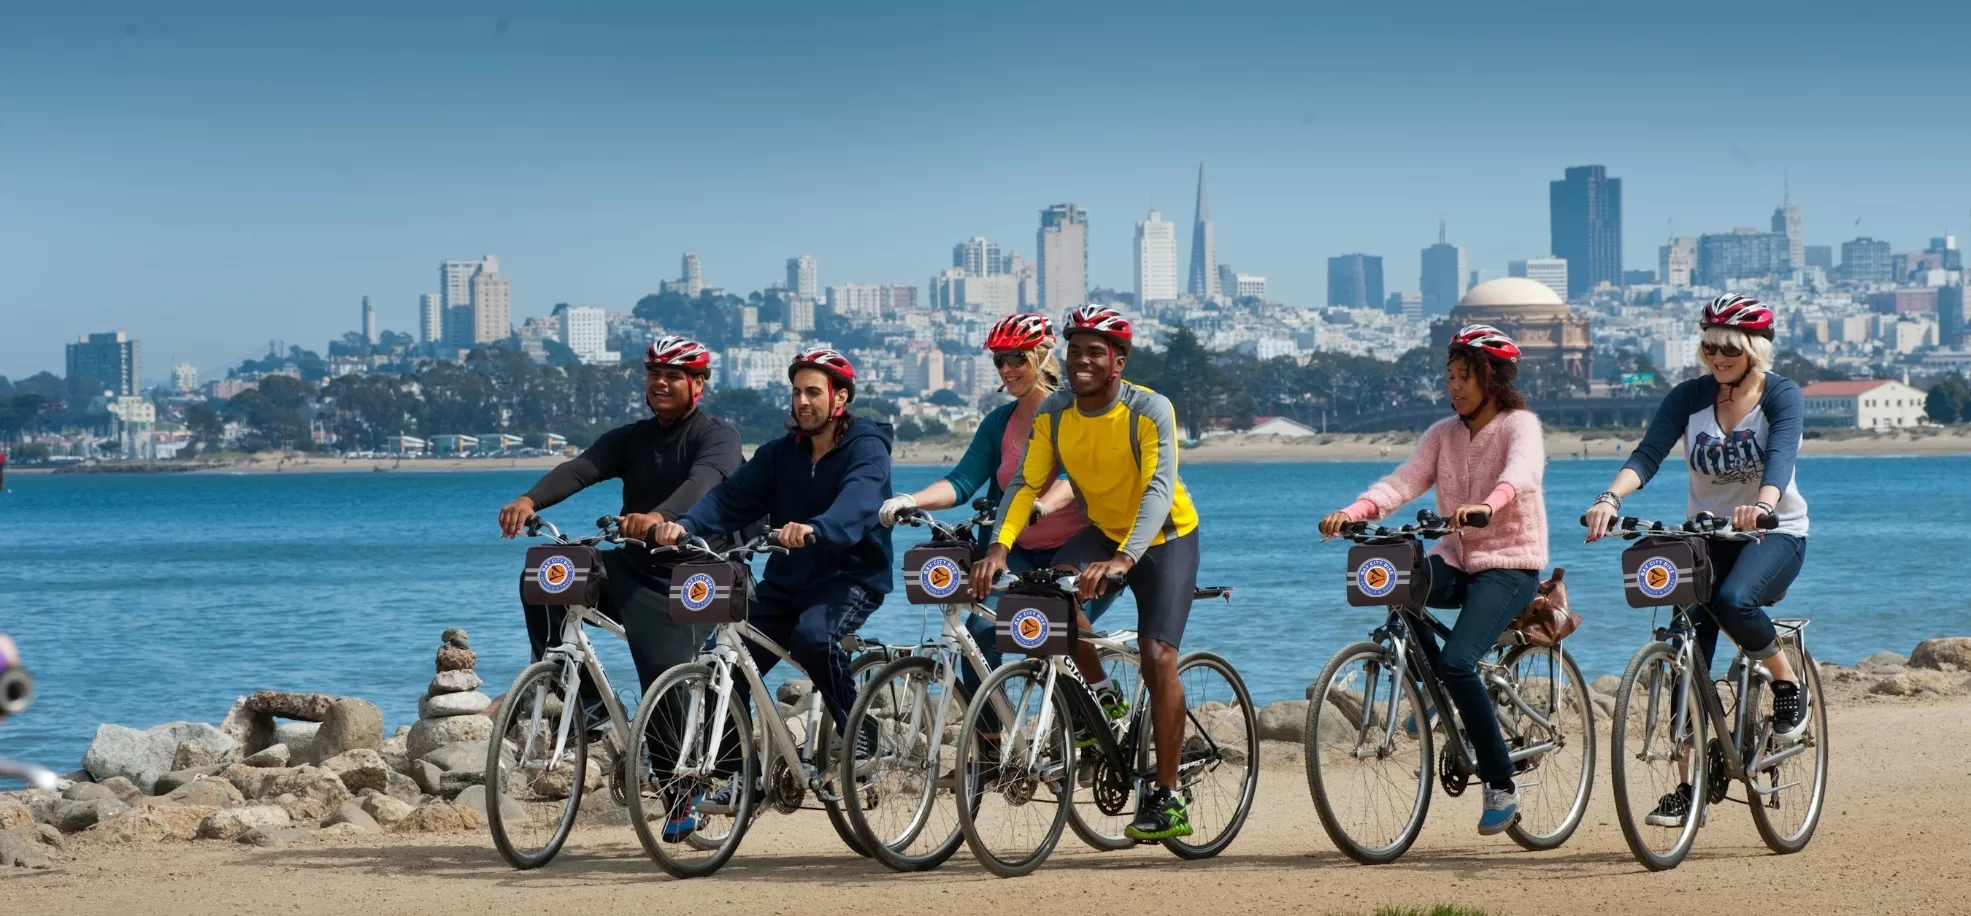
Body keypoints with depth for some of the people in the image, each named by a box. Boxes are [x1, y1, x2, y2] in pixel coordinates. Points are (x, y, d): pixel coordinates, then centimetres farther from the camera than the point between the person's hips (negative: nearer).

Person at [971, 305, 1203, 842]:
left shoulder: (1150, 411, -26)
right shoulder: (1053, 414, -12)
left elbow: (1159, 489, -36)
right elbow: (1026, 483, -16)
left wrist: (1124, 558, -51)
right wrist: (999, 547, -34)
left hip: (1165, 539, -4)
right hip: (1102, 532, 4)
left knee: (1157, 656, -16)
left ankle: (1167, 800, -7)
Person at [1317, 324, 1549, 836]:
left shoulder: (1520, 425, -7)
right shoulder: (1443, 434, 10)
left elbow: (1521, 472, -29)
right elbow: (1403, 481, -5)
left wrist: (1486, 506, -51)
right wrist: (1353, 512, -24)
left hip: (1509, 565, -6)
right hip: (1457, 560, 6)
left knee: (1458, 662, -27)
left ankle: (1502, 787, -12)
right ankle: (1439, 688, -2)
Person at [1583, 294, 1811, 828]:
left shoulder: (1781, 395, -9)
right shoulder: (1690, 397, -1)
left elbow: (1780, 455, -28)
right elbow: (1648, 454, -14)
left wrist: (1762, 505, -50)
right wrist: (1610, 498, -35)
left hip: (1774, 533, -4)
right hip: (1706, 534, 4)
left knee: (1732, 599, -35)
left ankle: (1789, 683, -7)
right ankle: (1689, 787, 1)